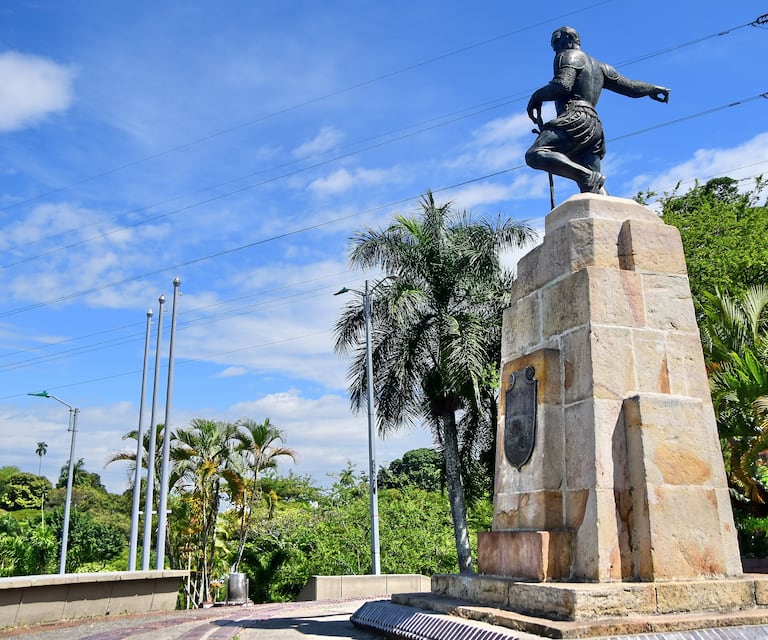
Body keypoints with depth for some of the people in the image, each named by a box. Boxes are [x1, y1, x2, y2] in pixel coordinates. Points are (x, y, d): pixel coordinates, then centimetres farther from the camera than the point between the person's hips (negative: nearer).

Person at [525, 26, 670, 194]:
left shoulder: (568, 56, 8)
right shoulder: (599, 66, 31)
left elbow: (563, 85, -10)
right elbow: (628, 86, 28)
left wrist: (536, 97, 3)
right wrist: (651, 88, 42)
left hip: (575, 119, -9)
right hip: (595, 126, 9)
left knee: (534, 155, -26)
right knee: (594, 188, 2)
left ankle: (588, 176, -39)